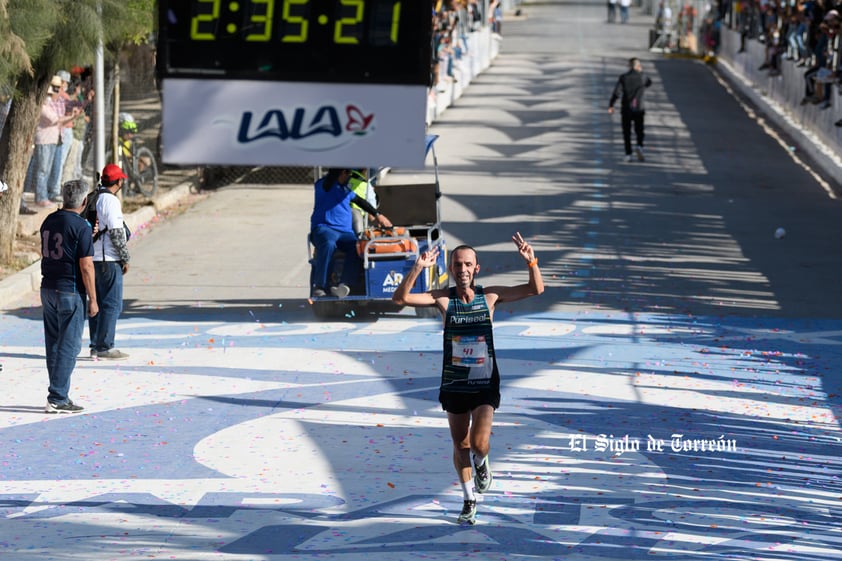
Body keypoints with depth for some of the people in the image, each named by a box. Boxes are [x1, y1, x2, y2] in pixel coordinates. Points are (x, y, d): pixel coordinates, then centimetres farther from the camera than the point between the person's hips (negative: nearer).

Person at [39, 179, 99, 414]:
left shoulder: (49, 221, 7)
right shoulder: (81, 227, -15)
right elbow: (86, 266, -16)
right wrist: (93, 300, -9)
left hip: (47, 289, 7)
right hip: (70, 292, -7)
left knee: (53, 344, 13)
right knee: (68, 346, -3)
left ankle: (60, 395, 18)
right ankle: (57, 399, -6)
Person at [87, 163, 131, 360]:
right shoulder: (111, 201, -14)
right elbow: (116, 233, -17)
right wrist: (125, 258, -9)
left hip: (93, 258, 9)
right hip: (109, 260, -9)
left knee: (97, 302, 14)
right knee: (112, 304, -6)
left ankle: (95, 346, 17)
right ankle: (105, 346, -8)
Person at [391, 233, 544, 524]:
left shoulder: (490, 296, -4)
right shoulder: (443, 299, -6)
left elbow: (536, 289, -5)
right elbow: (401, 297, -18)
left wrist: (531, 262, -23)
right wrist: (417, 268, -33)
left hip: (485, 384, -1)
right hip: (454, 385, 1)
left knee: (479, 444, -14)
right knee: (460, 446, 12)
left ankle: (481, 463, 23)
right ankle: (469, 499, 32)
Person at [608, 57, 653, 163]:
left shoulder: (623, 77, -4)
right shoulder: (642, 77, -1)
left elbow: (616, 92, -12)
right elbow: (649, 83, 22)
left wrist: (610, 106, -10)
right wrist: (641, 72, 23)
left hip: (626, 109, 0)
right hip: (638, 109, 0)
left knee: (626, 133, 8)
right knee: (639, 131, 11)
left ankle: (628, 154, 4)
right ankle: (639, 146, -16)